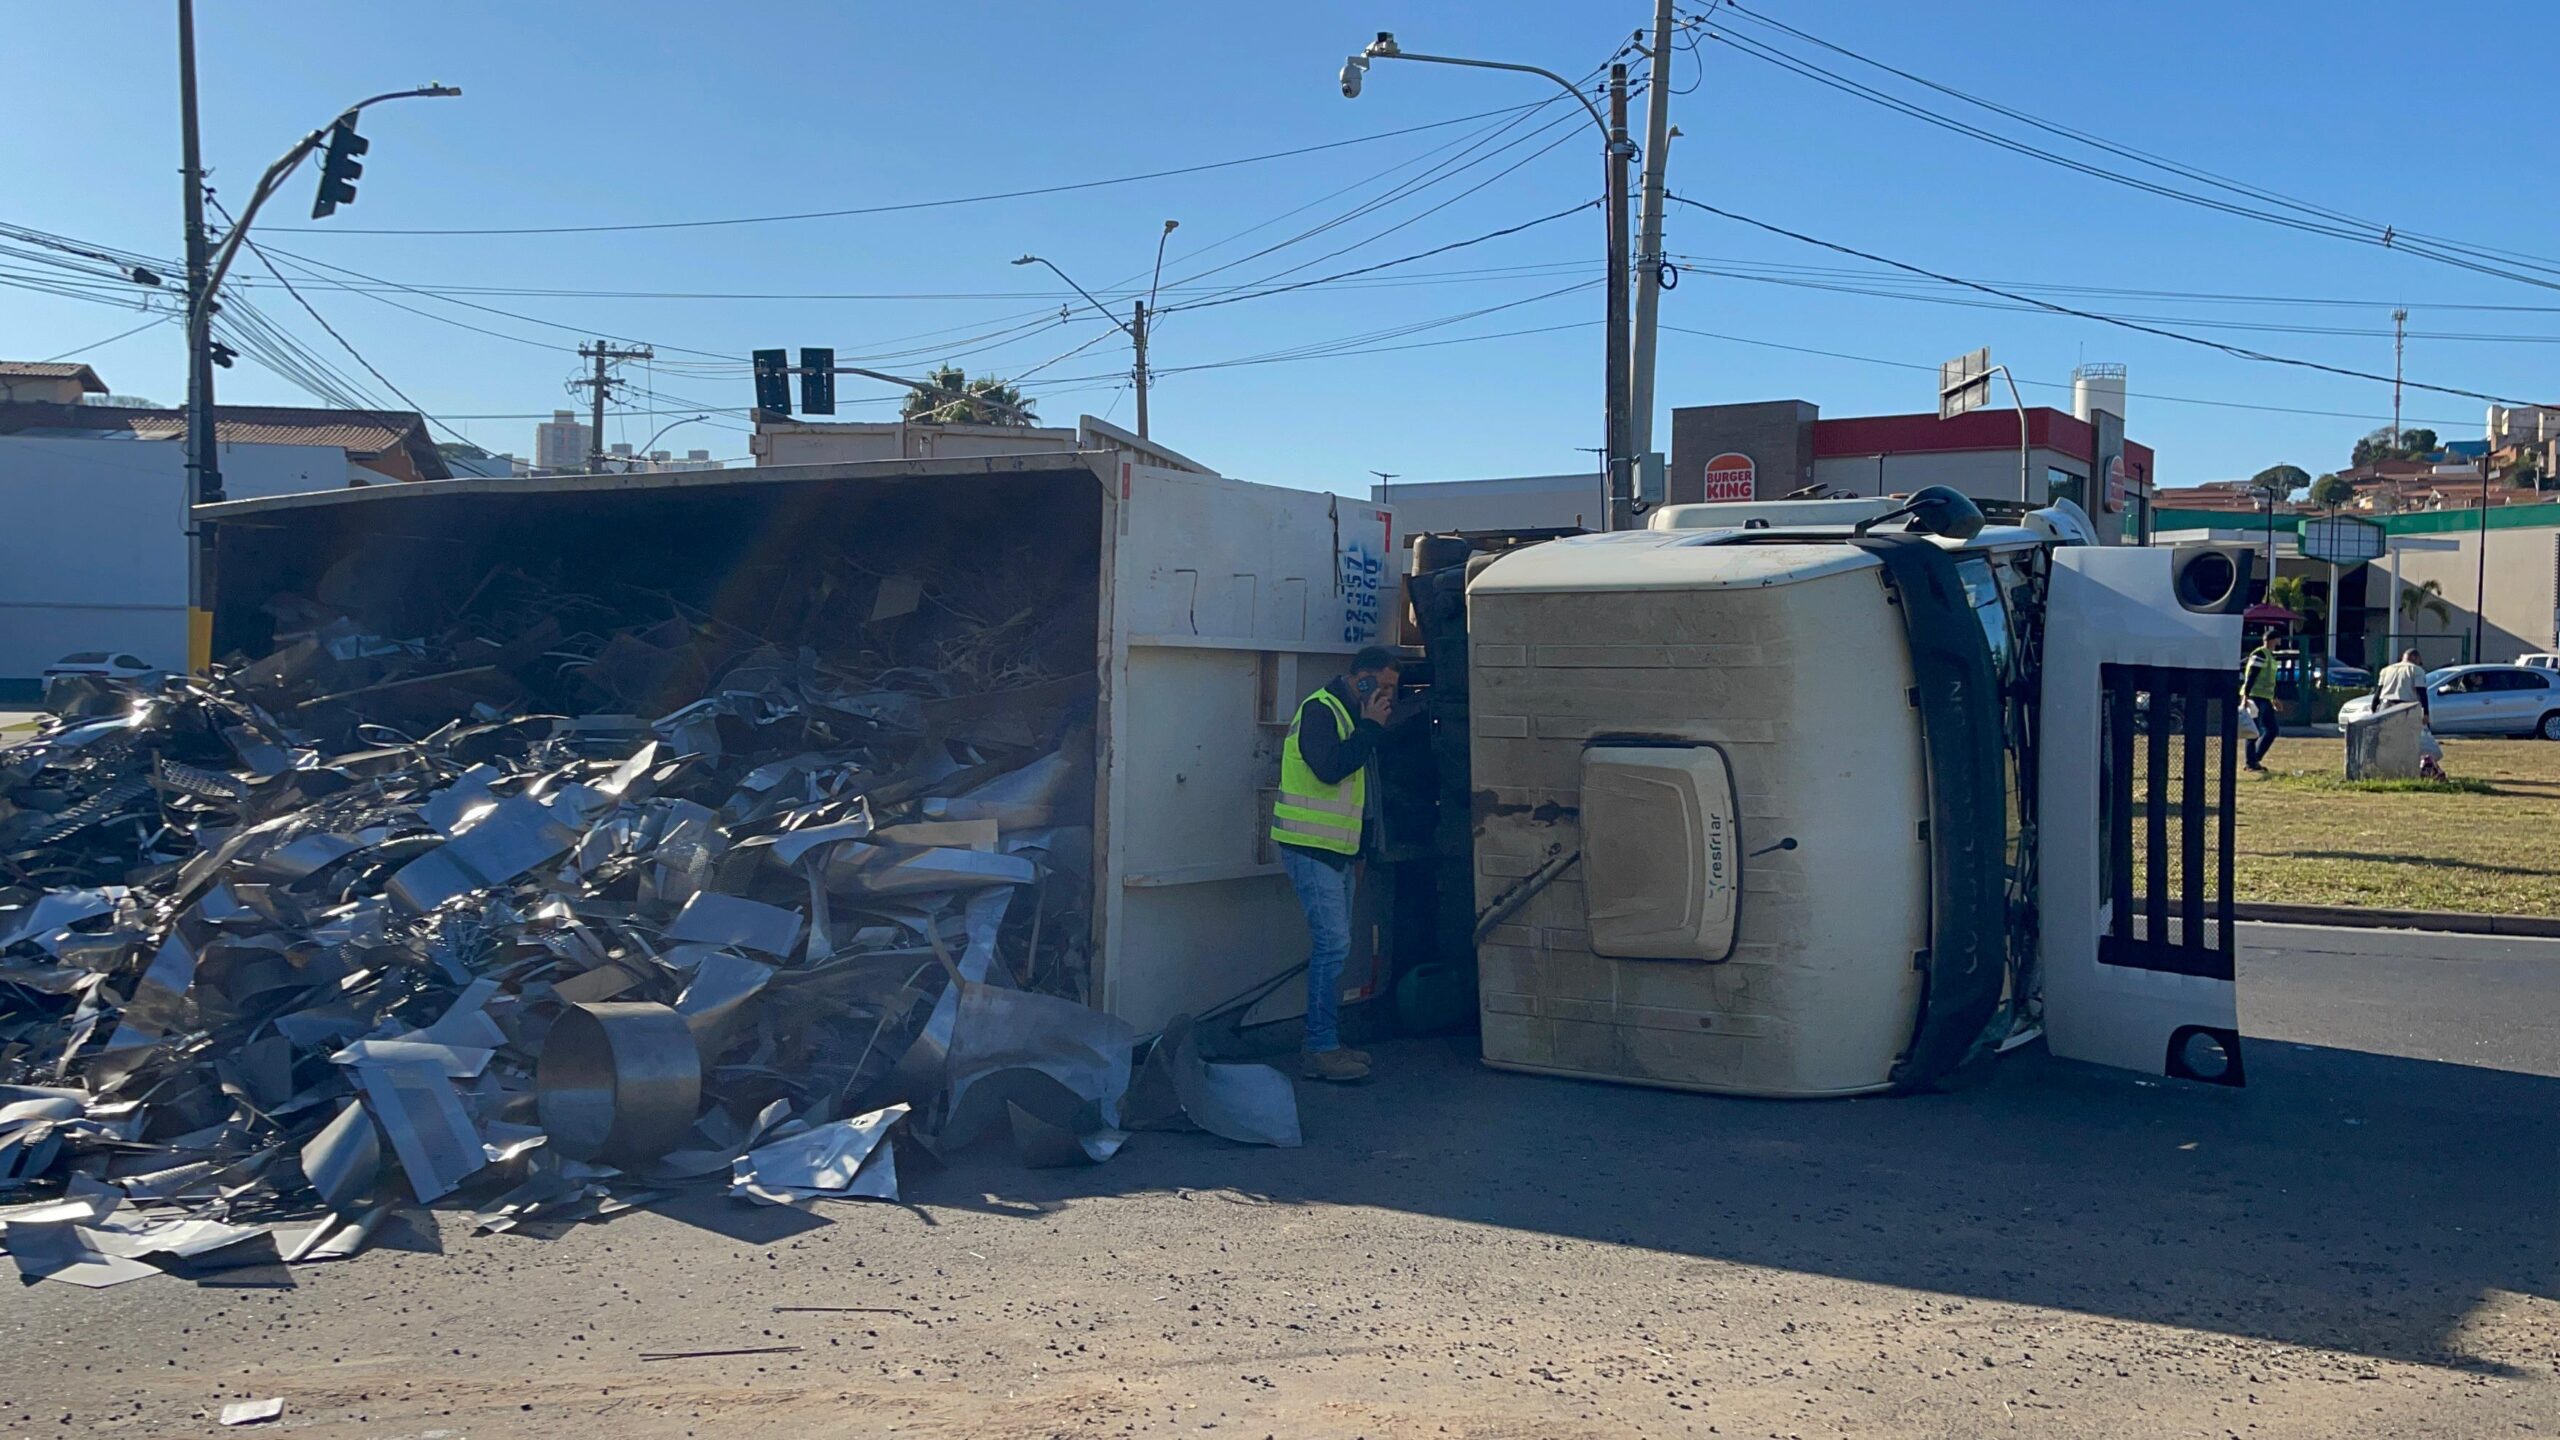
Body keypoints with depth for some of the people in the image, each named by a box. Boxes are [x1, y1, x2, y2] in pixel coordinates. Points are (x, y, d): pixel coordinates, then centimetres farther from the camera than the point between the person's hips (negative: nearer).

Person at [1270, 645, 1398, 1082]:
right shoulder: (1320, 709, -13)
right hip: (1311, 849, -10)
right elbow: (1329, 767, -26)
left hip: (1335, 850, 10)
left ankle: (1327, 1043, 18)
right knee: (1332, 944, -13)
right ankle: (1321, 1050, -10)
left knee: (1333, 946, 12)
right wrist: (1371, 726, -20)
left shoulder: (1348, 714, 18)